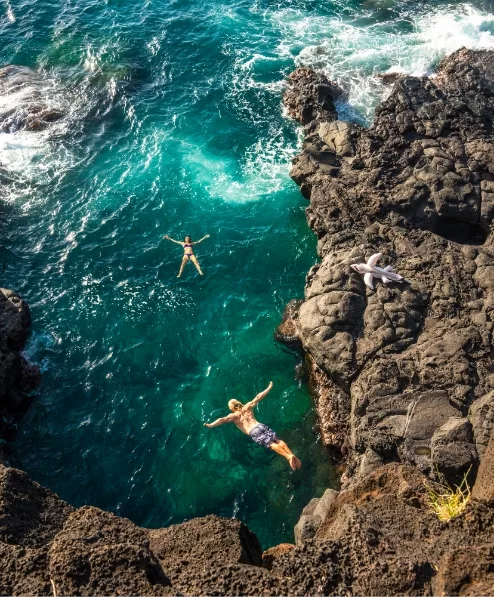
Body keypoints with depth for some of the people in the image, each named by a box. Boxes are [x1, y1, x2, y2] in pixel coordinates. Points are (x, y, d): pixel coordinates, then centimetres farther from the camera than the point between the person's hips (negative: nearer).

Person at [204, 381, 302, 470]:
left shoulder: (233, 416, 11)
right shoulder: (247, 407, 22)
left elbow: (223, 420, -3)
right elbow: (258, 397, 24)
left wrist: (209, 425, -9)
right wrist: (269, 388, 34)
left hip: (254, 433, -4)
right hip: (261, 426, 4)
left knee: (272, 444, -18)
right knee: (278, 440, -3)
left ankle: (289, 457, -38)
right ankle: (292, 455, -25)